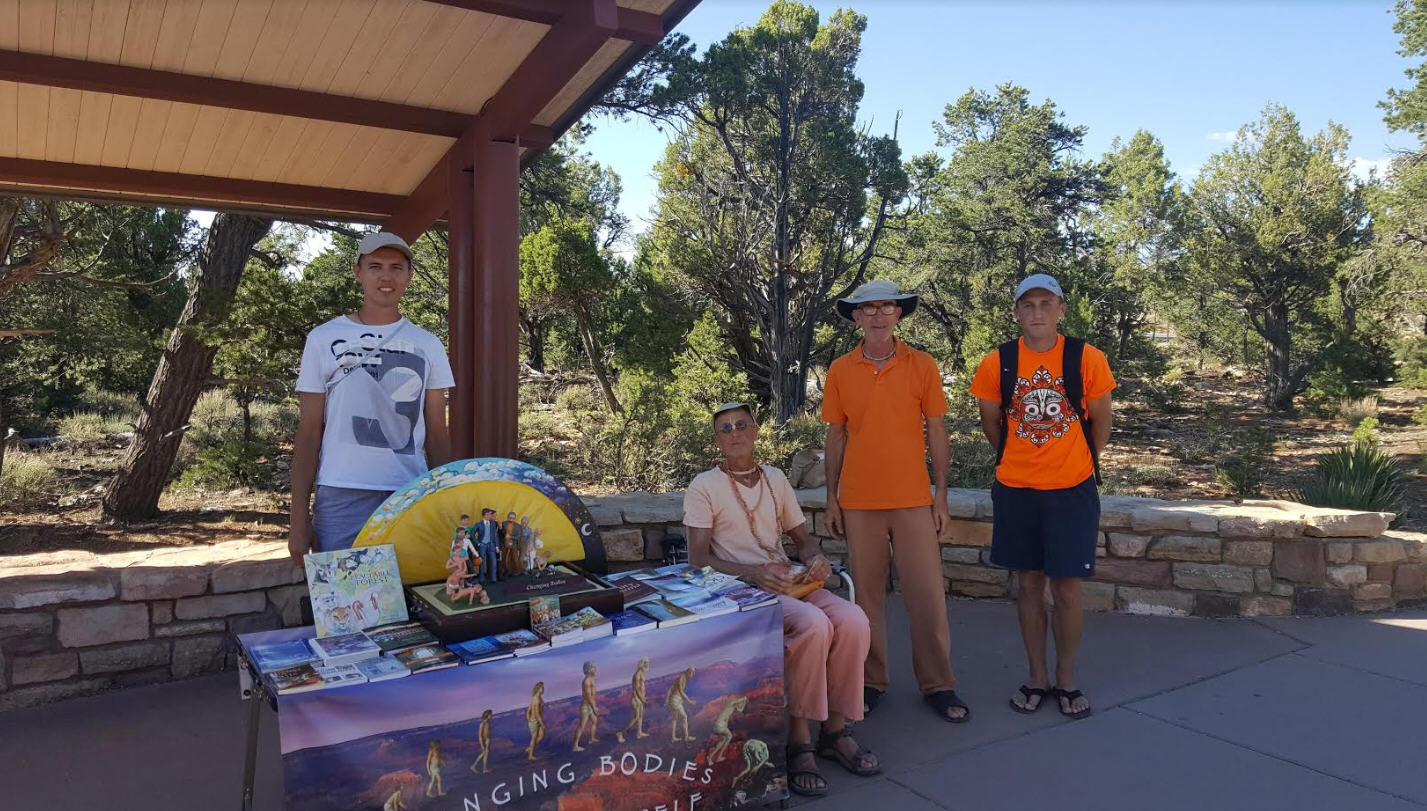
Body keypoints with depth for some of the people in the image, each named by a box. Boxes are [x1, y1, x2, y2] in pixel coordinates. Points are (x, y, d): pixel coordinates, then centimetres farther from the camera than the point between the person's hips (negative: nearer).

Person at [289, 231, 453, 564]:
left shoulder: (428, 345, 9)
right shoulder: (324, 339, 4)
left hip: (411, 499, 1)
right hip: (341, 499, -1)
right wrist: (299, 518, -1)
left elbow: (436, 435, 10)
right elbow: (309, 433, 4)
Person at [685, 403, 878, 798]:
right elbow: (698, 558, -6)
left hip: (789, 582, 5)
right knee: (813, 624, -33)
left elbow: (802, 537, 23)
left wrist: (816, 558, -2)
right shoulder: (704, 487, 2)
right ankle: (798, 741, -18)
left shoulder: (776, 479, 18)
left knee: (853, 619, -24)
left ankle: (835, 729, -7)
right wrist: (752, 573, -21)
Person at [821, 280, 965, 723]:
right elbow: (836, 437, 8)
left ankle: (937, 684, 15)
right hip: (858, 502, 1)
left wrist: (941, 494, 0)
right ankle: (871, 680, 21)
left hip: (913, 500, -1)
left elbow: (936, 433, 4)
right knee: (865, 592, 8)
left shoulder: (922, 366, 1)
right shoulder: (840, 371, 3)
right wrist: (831, 498, 6)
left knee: (927, 594, 2)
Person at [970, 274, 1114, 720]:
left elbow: (1100, 423, 5)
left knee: (1066, 587, 2)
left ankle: (1066, 680, 21)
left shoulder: (1087, 359, -6)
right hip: (1015, 491, 1)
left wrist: (1074, 464, 11)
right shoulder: (997, 364, -4)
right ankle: (1037, 678, 24)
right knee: (1028, 585, 10)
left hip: (1071, 491, -1)